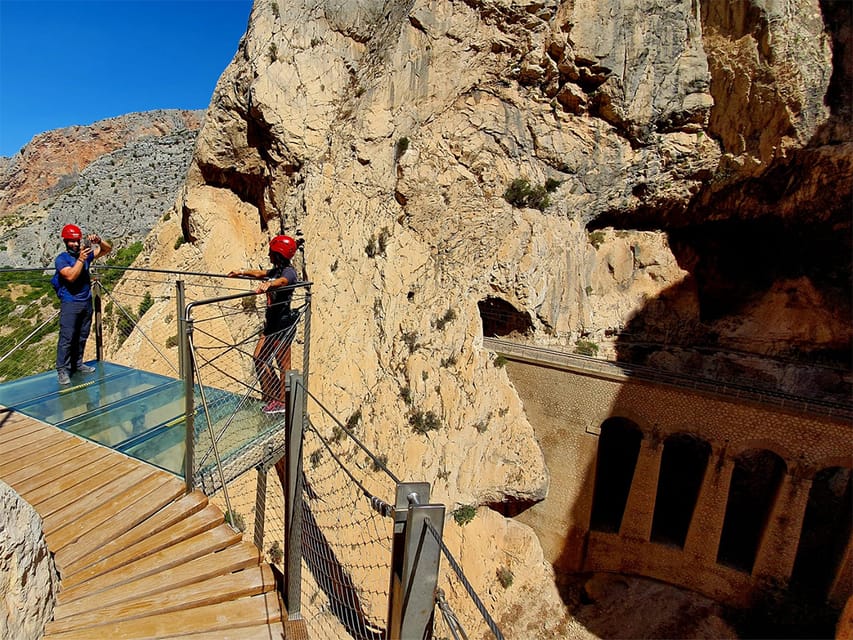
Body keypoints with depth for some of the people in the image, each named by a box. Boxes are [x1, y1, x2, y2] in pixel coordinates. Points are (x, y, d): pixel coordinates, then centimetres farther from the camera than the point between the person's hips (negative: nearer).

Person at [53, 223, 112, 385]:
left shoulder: (86, 253, 6)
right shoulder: (61, 259, -8)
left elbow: (108, 249, 9)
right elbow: (71, 276, -23)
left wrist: (98, 241, -11)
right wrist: (81, 259, -27)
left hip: (86, 302, 6)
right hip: (70, 304, -5)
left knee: (82, 337, 13)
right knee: (67, 338, -5)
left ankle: (77, 364, 25)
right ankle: (62, 370, 2)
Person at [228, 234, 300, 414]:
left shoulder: (289, 272, -12)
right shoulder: (276, 270, 15)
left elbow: (281, 281, -35)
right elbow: (259, 273, 33)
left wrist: (268, 284, -53)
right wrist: (241, 272, 38)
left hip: (284, 323, -10)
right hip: (271, 321, 10)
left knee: (283, 364, 0)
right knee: (259, 358, 12)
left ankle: (282, 402, 11)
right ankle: (272, 395, 25)